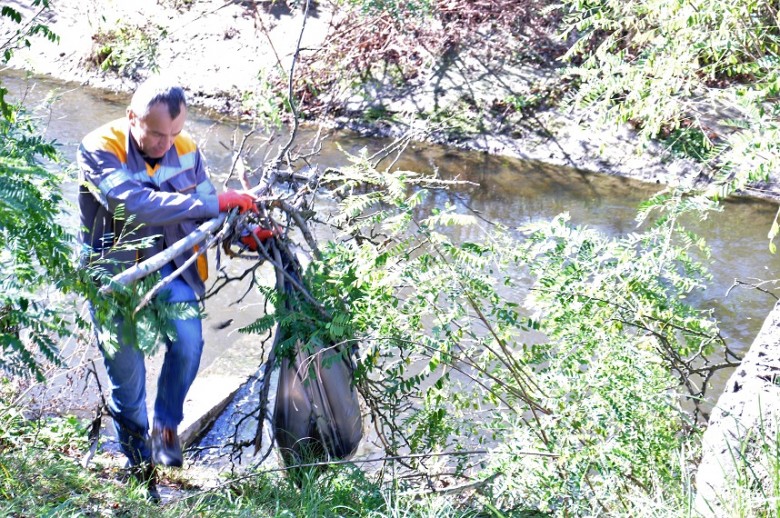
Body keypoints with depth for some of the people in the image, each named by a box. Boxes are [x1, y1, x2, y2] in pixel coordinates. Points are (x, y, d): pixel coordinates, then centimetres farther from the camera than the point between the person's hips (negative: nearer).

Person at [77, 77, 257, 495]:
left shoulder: (185, 150, -4)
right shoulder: (99, 150, -19)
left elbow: (207, 214, 6)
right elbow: (135, 204, -36)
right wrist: (214, 202, -39)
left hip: (168, 267, 3)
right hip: (114, 271, -3)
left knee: (188, 341, -19)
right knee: (125, 364, 2)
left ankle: (166, 426, 7)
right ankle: (136, 455, 27)